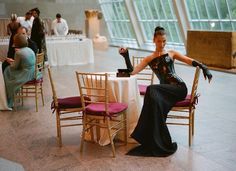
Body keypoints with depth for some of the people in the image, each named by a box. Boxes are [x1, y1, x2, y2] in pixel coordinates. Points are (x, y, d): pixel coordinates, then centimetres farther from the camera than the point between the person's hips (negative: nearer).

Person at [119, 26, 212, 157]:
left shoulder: (171, 54, 16)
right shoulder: (149, 59, 18)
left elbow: (191, 62, 3)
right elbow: (132, 72, 10)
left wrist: (204, 68, -15)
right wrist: (126, 57, -1)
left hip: (179, 88, -2)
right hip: (165, 90, 2)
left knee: (152, 90, -29)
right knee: (154, 98, -33)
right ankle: (156, 142, -22)